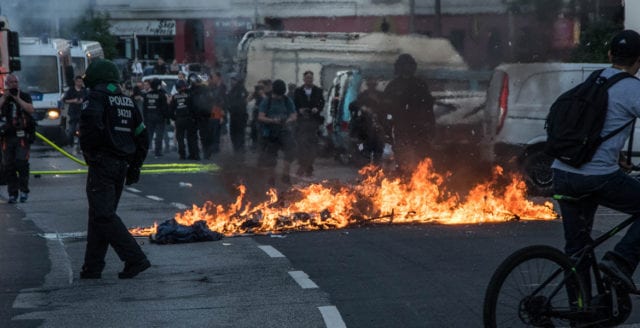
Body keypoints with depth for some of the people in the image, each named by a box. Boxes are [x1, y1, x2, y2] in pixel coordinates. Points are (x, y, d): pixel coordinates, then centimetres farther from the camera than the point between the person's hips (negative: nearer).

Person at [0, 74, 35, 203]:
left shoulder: (25, 96, 9)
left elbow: (31, 110, -8)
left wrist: (17, 99, -8)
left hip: (22, 136, -2)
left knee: (21, 162, -15)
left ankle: (24, 190, -5)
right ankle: (12, 193, 7)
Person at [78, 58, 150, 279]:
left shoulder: (97, 96, -7)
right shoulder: (127, 101, 17)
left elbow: (90, 120, -26)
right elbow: (142, 135, 17)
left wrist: (88, 150, -13)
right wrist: (134, 167, 19)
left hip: (102, 163, -8)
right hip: (121, 165, 8)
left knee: (103, 215, -8)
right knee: (100, 215, 13)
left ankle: (135, 259, -16)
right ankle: (93, 268, 14)